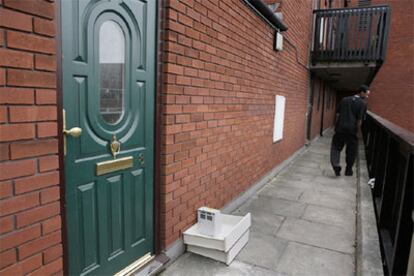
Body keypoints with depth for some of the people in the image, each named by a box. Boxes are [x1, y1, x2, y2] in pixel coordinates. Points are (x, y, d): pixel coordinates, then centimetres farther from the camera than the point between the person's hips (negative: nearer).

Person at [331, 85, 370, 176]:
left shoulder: (344, 100, 11)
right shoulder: (363, 103, -2)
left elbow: (338, 114, 9)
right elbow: (359, 120, -7)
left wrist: (337, 126, 13)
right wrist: (357, 131, 2)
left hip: (340, 128, 3)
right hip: (352, 130, -2)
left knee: (336, 147, 10)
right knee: (351, 150, 12)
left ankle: (336, 165, -11)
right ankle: (348, 170, 21)